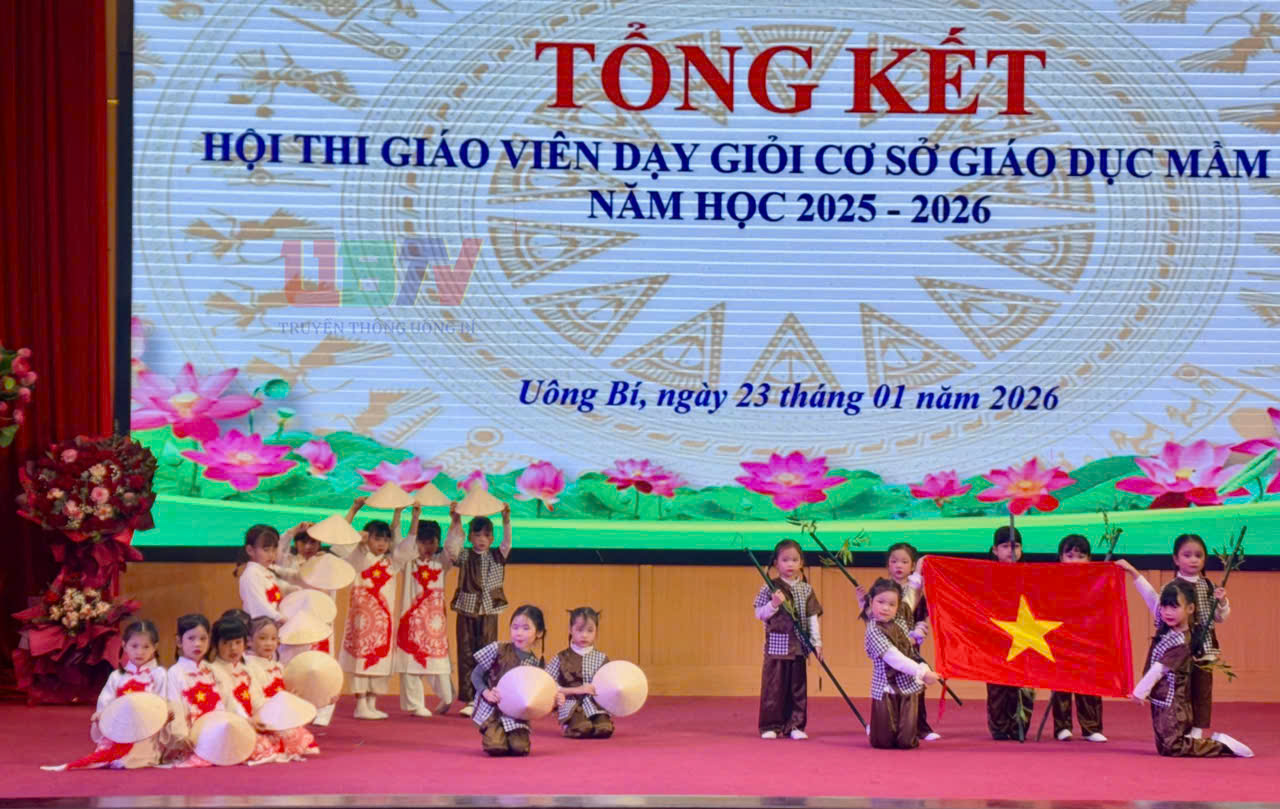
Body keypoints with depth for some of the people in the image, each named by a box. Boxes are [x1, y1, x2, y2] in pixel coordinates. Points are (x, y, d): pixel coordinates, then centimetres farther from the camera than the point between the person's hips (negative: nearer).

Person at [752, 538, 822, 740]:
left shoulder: (806, 590, 5)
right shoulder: (769, 588, -2)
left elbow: (812, 618, 6)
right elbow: (759, 614, -2)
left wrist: (817, 642, 0)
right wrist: (773, 604, -19)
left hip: (799, 646, 3)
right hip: (776, 644, -3)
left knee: (798, 687, 6)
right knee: (774, 686, 0)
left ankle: (794, 725, 14)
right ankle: (771, 726, 7)